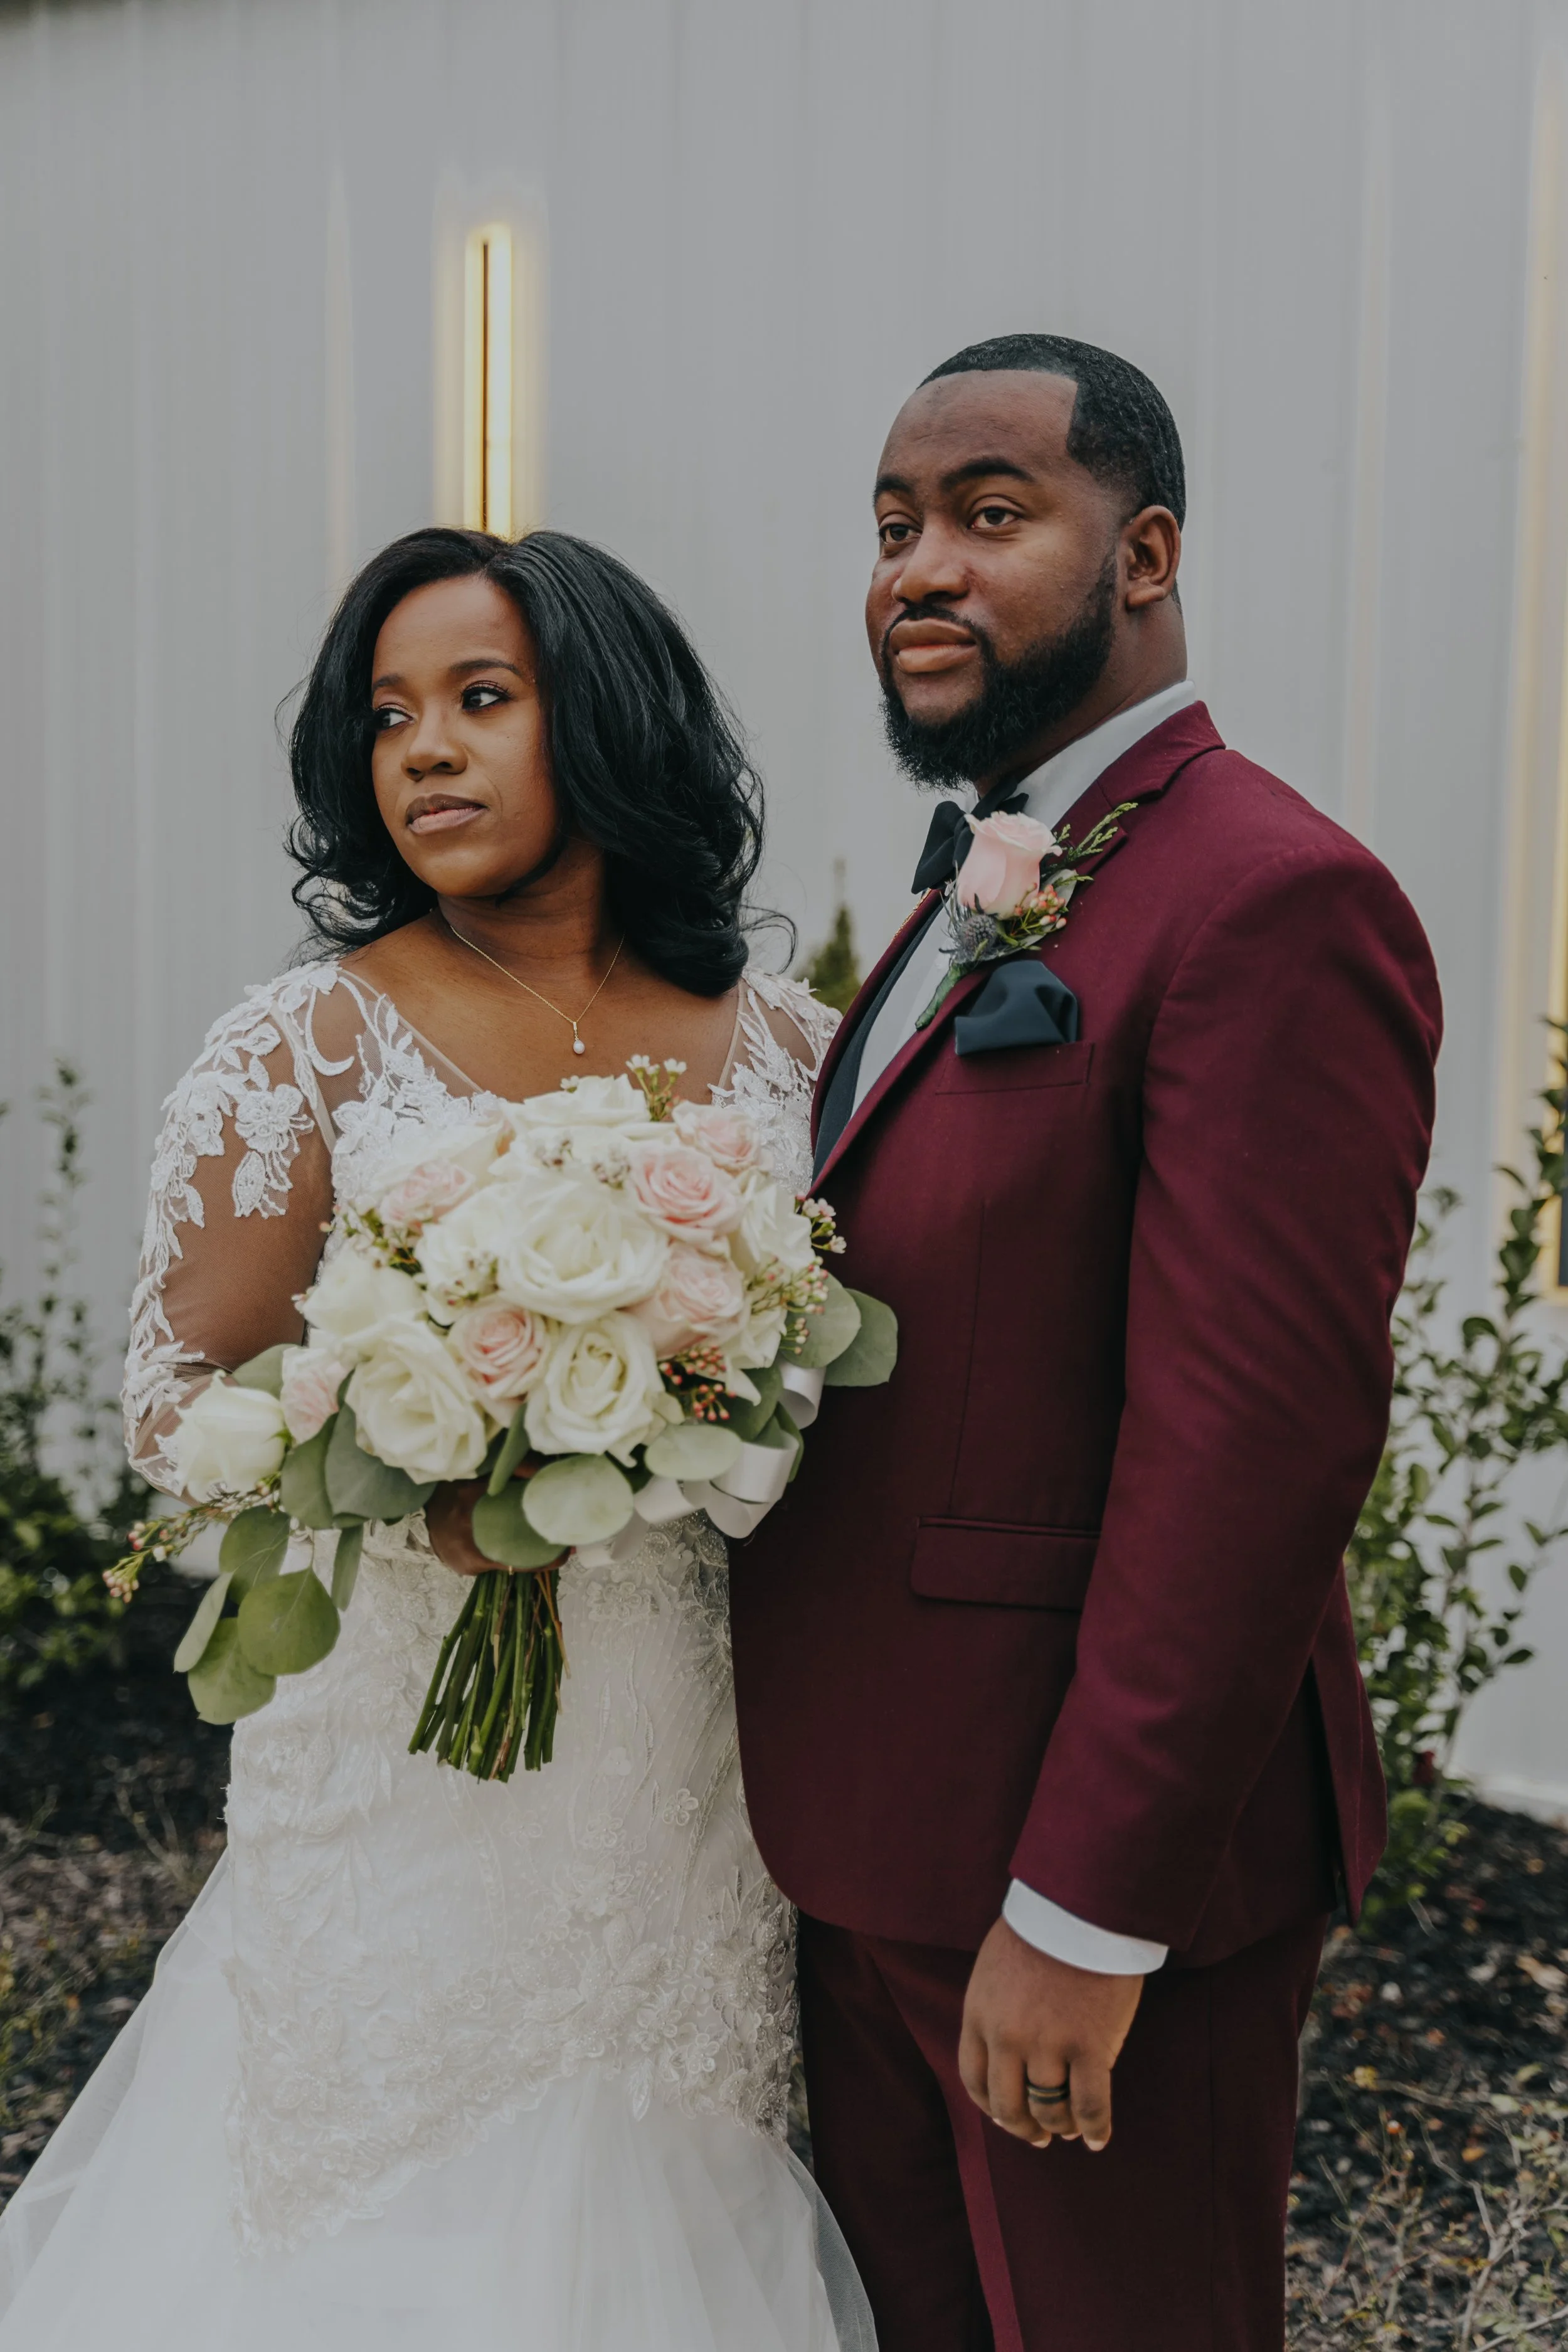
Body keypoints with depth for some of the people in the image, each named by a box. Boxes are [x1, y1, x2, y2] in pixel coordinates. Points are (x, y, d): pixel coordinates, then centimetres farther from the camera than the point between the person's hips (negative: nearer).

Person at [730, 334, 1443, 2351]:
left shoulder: (1273, 900, -19)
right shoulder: (976, 895, 12)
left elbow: (1261, 1433, -24)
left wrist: (1085, 1911, -22)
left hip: (1086, 1857, -8)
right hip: (871, 1832, 9)